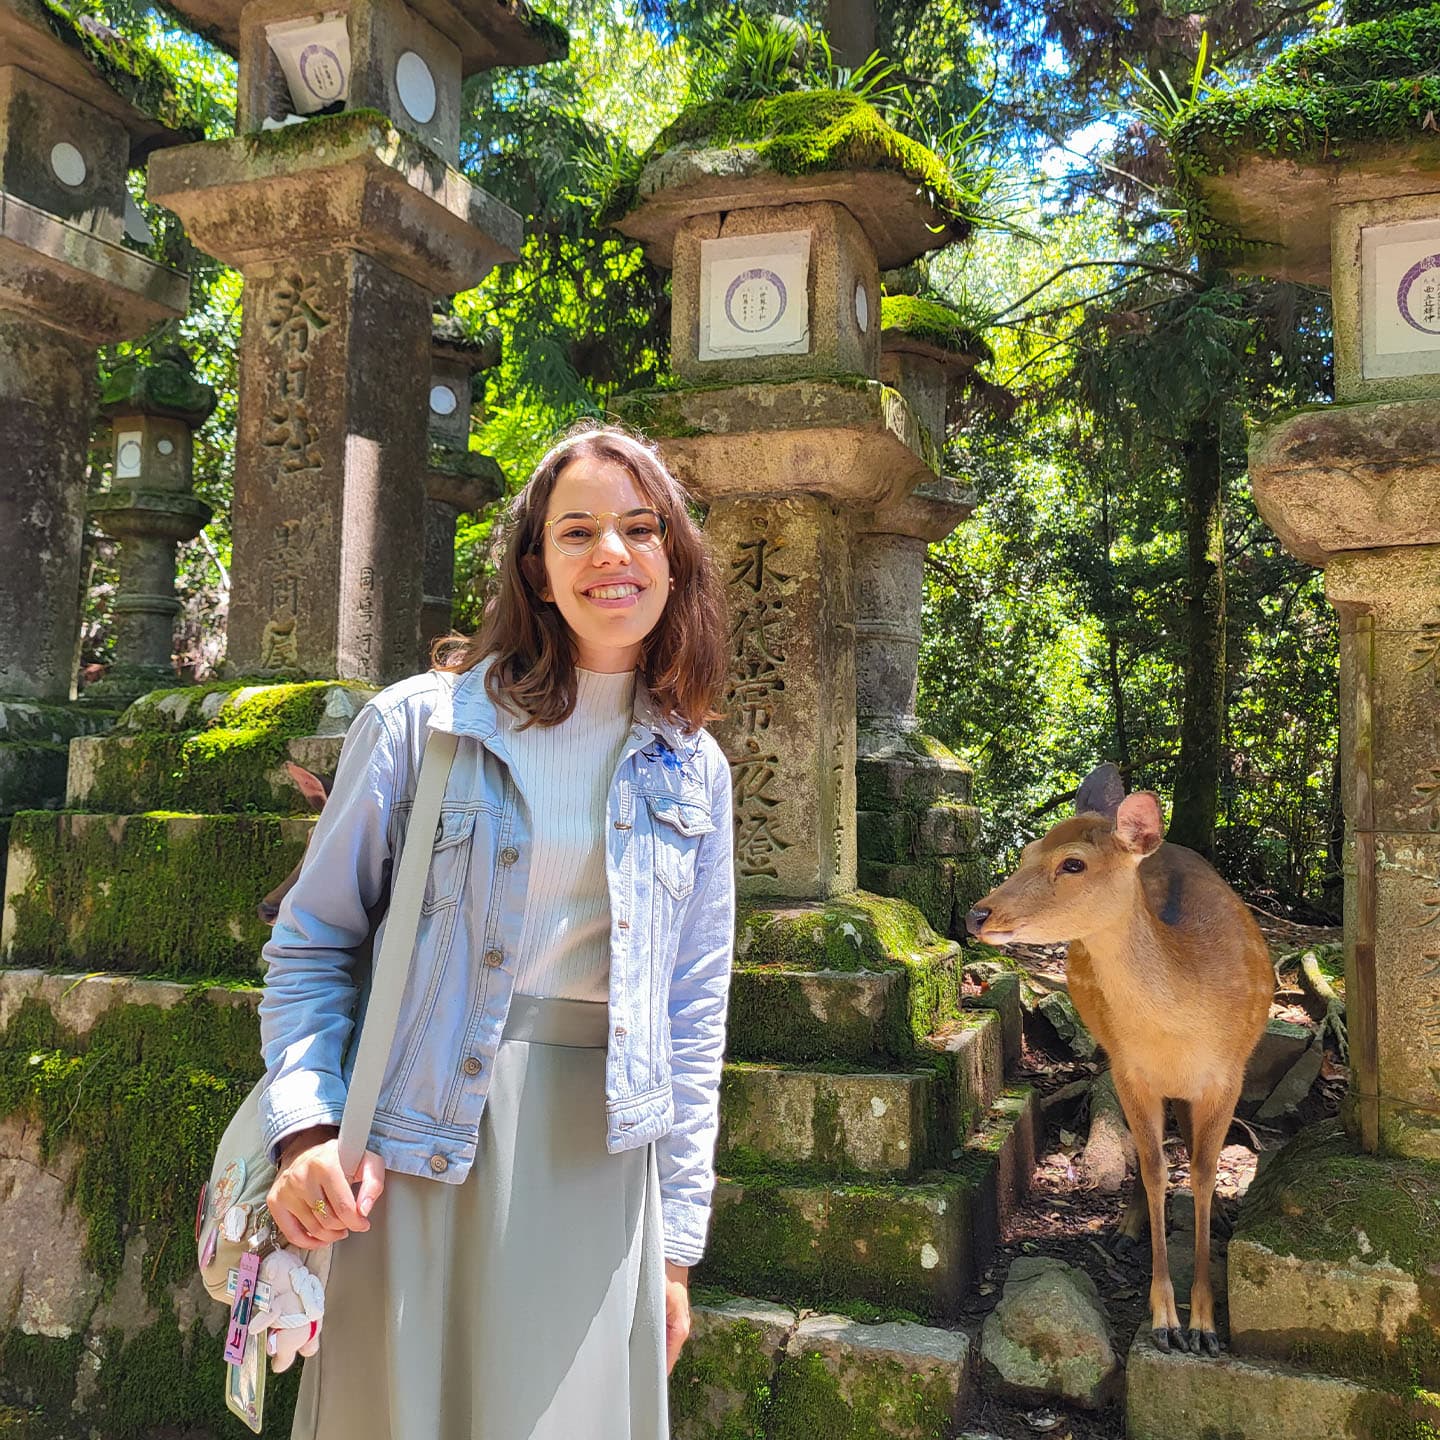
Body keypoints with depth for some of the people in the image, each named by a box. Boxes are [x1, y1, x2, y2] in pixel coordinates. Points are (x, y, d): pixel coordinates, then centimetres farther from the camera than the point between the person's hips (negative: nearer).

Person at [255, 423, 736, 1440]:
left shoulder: (692, 772, 7)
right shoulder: (420, 724, -3)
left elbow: (693, 1016, 9)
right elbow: (311, 947, 2)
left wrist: (676, 1242, 8)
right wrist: (306, 1127, -13)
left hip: (600, 1156, 3)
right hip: (419, 1160, -2)